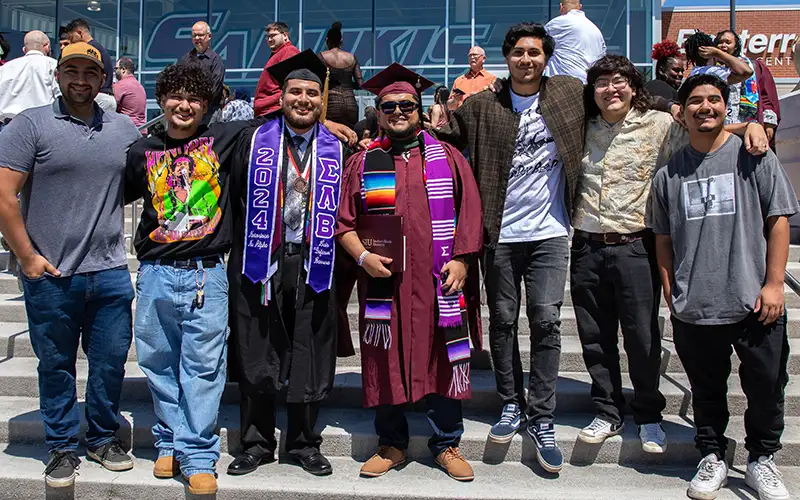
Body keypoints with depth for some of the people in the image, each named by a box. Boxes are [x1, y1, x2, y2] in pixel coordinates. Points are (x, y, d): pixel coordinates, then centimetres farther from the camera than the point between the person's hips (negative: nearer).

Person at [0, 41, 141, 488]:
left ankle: (104, 438, 29)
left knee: (111, 362, 10)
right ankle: (62, 448, 26)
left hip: (111, 272, 3)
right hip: (50, 276, -3)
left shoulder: (124, 130, 9)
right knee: (56, 366, 10)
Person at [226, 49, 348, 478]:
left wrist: (329, 256, 4)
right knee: (256, 357, 6)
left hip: (313, 265, 1)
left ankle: (304, 443, 22)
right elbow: (236, 199, 4)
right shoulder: (254, 141, 4)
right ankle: (256, 443, 21)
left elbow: (342, 211, 9)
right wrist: (242, 252, 1)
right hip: (262, 264, 0)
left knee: (309, 359, 6)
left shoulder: (336, 150, 6)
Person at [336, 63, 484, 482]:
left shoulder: (447, 157, 9)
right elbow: (344, 222, 7)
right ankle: (392, 444, 23)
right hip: (383, 283, 1)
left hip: (439, 282, 0)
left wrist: (461, 261, -7)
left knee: (444, 360, 5)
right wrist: (362, 256, -9)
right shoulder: (362, 163, 10)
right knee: (386, 363, 7)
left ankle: (446, 443, 21)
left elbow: (470, 214, 5)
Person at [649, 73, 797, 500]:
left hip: (754, 304, -1)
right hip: (693, 308, 1)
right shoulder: (669, 172, 7)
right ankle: (712, 458, 30)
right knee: (706, 390, 13)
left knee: (765, 388, 8)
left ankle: (761, 460, 29)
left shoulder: (753, 156, 2)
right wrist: (670, 290, 6)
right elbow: (663, 238, 12)